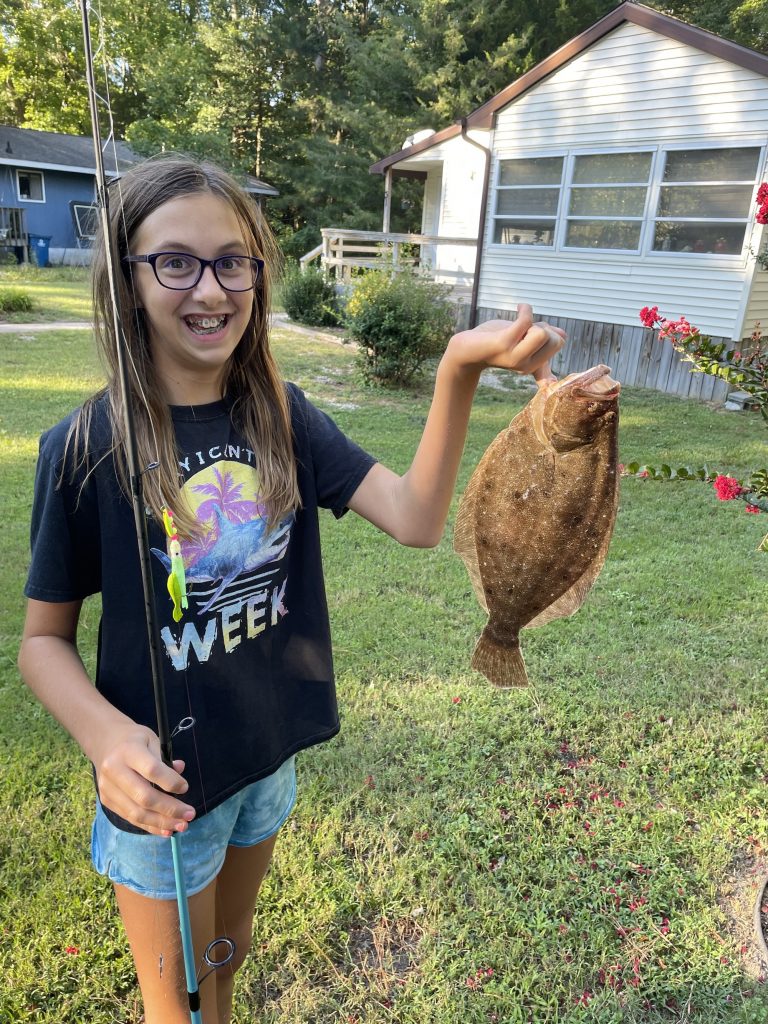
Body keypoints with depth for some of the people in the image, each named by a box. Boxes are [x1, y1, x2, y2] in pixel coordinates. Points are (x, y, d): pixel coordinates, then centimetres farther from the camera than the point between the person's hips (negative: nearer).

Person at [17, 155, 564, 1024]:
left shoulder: (280, 417, -8)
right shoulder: (87, 447, -19)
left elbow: (415, 518, -20)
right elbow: (44, 637, -11)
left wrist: (457, 371, -34)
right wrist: (104, 732, -30)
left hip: (268, 757, 4)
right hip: (162, 787, -3)